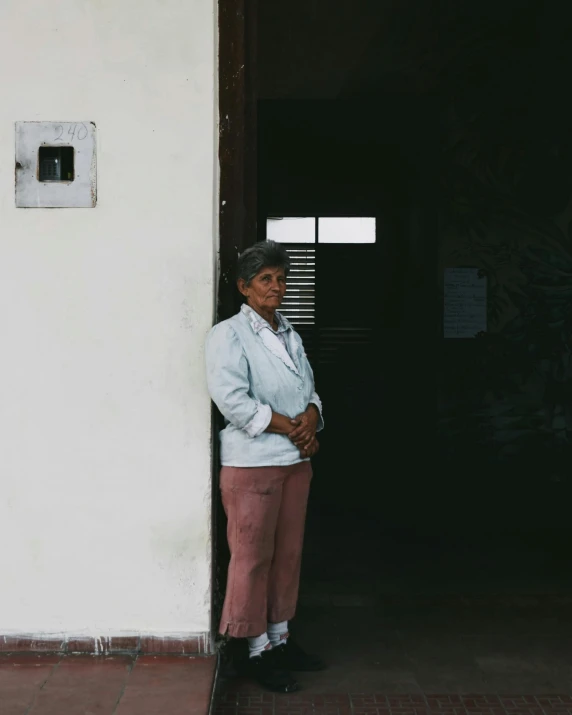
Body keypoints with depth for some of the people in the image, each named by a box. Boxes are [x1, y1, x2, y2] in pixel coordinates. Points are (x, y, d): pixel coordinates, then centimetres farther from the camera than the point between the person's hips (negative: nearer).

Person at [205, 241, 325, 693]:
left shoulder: (290, 334, 13)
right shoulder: (229, 335, -9)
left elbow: (309, 388, 16)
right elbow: (232, 399, -19)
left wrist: (311, 416, -8)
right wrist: (290, 428, -16)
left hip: (296, 460, 7)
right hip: (252, 463, -7)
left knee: (288, 553, 14)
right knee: (253, 557, 0)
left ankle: (280, 638, 28)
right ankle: (259, 651, 12)